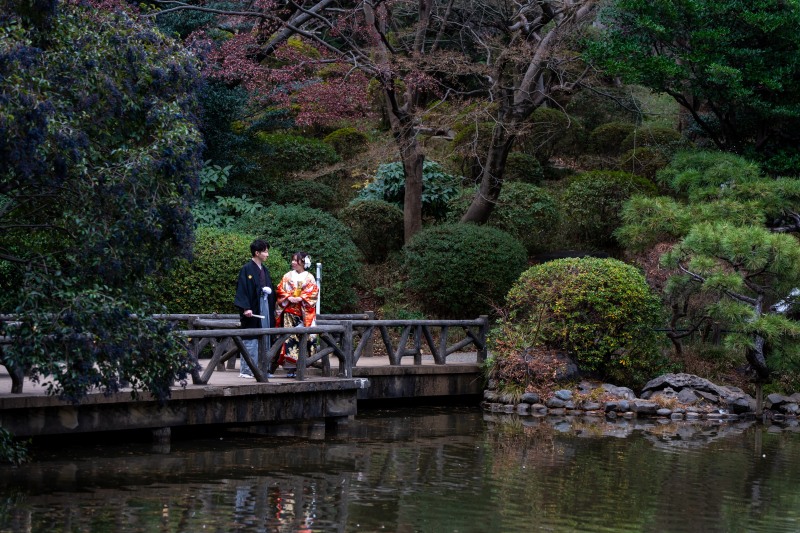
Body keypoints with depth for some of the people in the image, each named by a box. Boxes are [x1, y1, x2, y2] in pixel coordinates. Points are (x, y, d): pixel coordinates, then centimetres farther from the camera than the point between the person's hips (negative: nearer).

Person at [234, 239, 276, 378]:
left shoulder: (265, 270, 16)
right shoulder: (247, 269, -7)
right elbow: (242, 289, -14)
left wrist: (269, 291, 6)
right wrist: (246, 308, -22)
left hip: (265, 307, 8)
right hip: (252, 309, -8)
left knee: (264, 340, 7)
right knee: (250, 341, -6)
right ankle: (245, 370, -3)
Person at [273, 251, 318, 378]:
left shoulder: (309, 277, 7)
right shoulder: (288, 276, 12)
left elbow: (313, 292, -1)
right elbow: (280, 290, 7)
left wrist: (301, 298, -13)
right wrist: (289, 297, -10)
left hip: (303, 312, -1)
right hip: (289, 311, 1)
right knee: (289, 337, -7)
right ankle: (290, 368, -7)